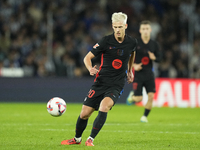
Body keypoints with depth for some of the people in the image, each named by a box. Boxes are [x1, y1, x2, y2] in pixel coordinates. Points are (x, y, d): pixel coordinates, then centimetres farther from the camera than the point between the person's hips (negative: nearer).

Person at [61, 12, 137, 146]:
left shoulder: (132, 42, 0)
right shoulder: (106, 41, -8)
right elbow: (87, 57, -5)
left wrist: (130, 71, 28)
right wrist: (90, 69, -25)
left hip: (117, 85, 0)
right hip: (100, 82, 0)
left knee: (104, 106, -29)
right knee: (84, 114, 1)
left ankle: (90, 139, -20)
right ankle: (77, 139, 29)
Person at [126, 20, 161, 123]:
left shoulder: (154, 44, 4)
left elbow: (159, 58, 11)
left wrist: (154, 58, -12)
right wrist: (134, 65, -16)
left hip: (149, 74, 3)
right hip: (138, 73, -3)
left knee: (151, 96, -10)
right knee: (139, 99, -7)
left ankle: (145, 116, 10)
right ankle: (132, 96, 31)